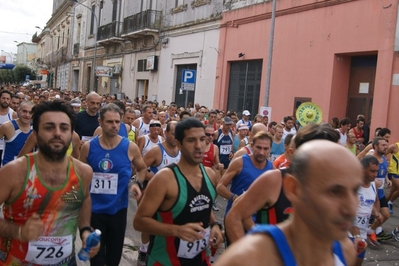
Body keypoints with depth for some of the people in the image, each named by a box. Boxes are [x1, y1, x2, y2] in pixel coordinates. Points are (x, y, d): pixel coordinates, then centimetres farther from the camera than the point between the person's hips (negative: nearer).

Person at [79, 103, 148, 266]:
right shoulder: (88, 147, -6)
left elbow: (142, 168, 8)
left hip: (118, 209, 0)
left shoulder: (130, 147, -9)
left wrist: (137, 184, -10)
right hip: (94, 209, 0)